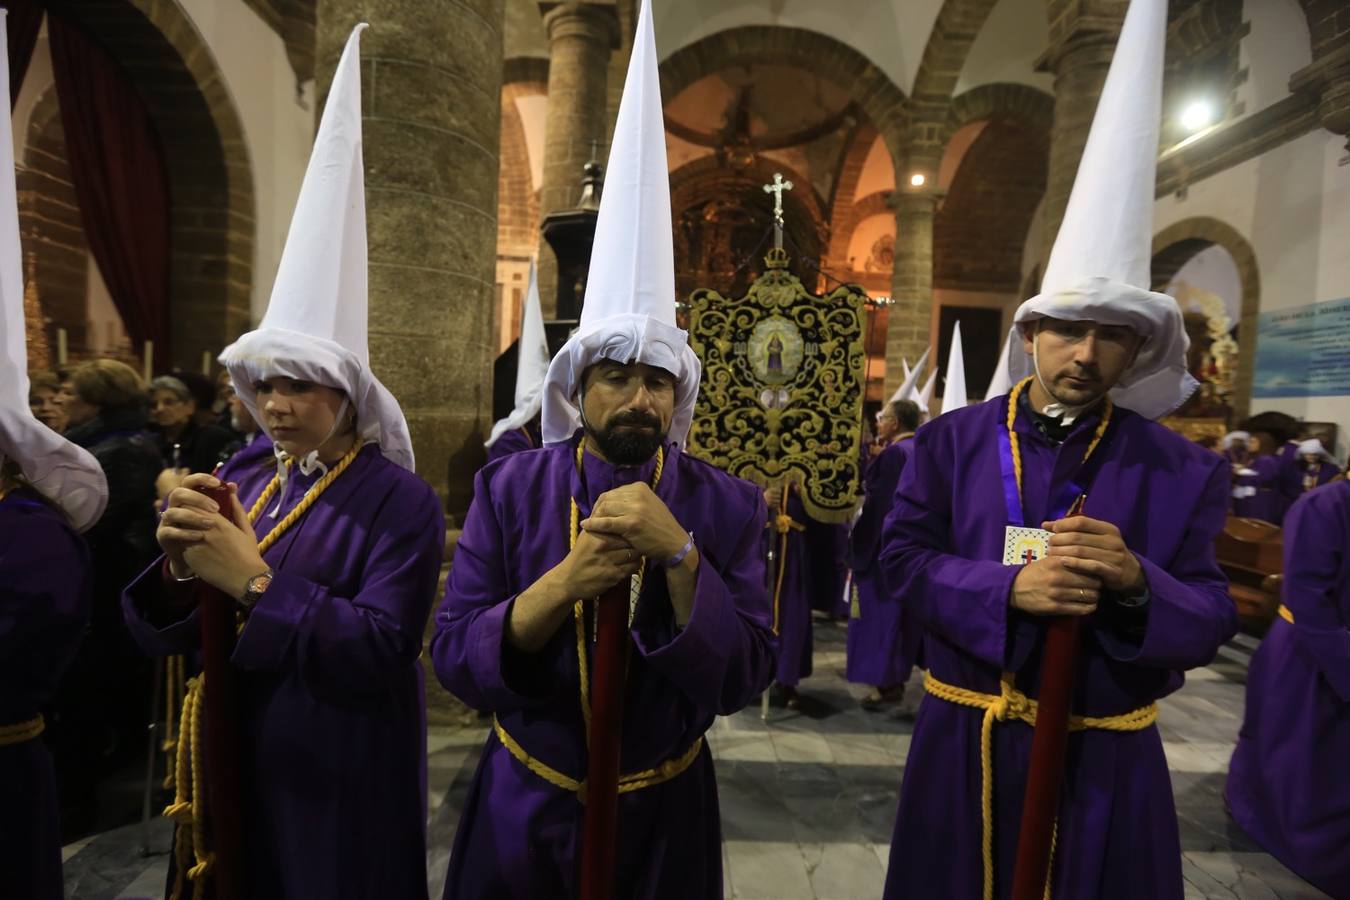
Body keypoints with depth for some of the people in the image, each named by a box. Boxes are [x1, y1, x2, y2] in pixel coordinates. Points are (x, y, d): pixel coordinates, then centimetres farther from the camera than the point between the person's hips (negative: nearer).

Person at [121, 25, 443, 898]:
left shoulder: (400, 502, -18)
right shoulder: (237, 486, 1)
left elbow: (384, 648, -25)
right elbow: (163, 638, 3)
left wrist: (253, 580, -27)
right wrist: (181, 564, -18)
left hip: (340, 782, -6)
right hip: (229, 762, 6)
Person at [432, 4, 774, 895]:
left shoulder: (726, 505, -13)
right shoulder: (508, 488, -12)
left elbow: (742, 679, -16)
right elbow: (455, 659, -13)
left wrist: (679, 552, -30)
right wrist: (564, 581, -29)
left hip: (664, 817, 0)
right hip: (524, 813, 1)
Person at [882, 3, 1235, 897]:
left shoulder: (1183, 471, -5)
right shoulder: (950, 441, -7)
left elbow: (1210, 623, -4)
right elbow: (903, 559, -9)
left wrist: (1138, 582, -26)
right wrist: (1009, 588, -25)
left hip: (1106, 757, 1)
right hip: (966, 744, 0)